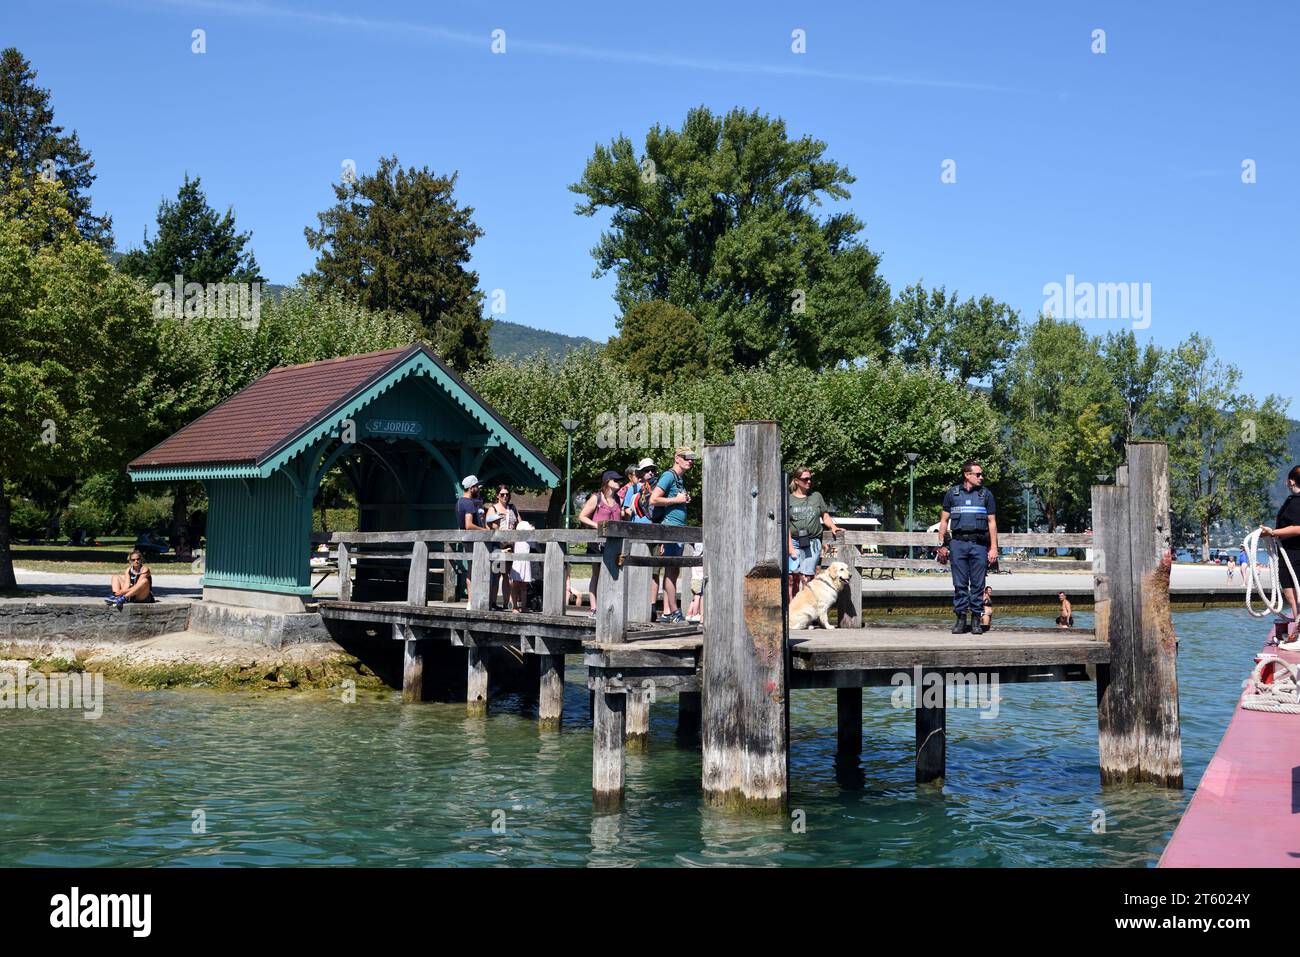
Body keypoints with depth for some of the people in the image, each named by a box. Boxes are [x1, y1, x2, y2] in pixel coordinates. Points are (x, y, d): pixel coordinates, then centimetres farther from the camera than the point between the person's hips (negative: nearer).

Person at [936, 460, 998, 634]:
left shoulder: (986, 494, 9)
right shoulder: (952, 494, 9)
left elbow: (992, 522, 9)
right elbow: (944, 520, 12)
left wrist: (993, 548, 2)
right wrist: (941, 545, 4)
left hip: (979, 543, 0)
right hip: (958, 542, 0)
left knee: (978, 584, 0)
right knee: (959, 584, 1)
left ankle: (976, 620, 7)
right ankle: (960, 618, 8)